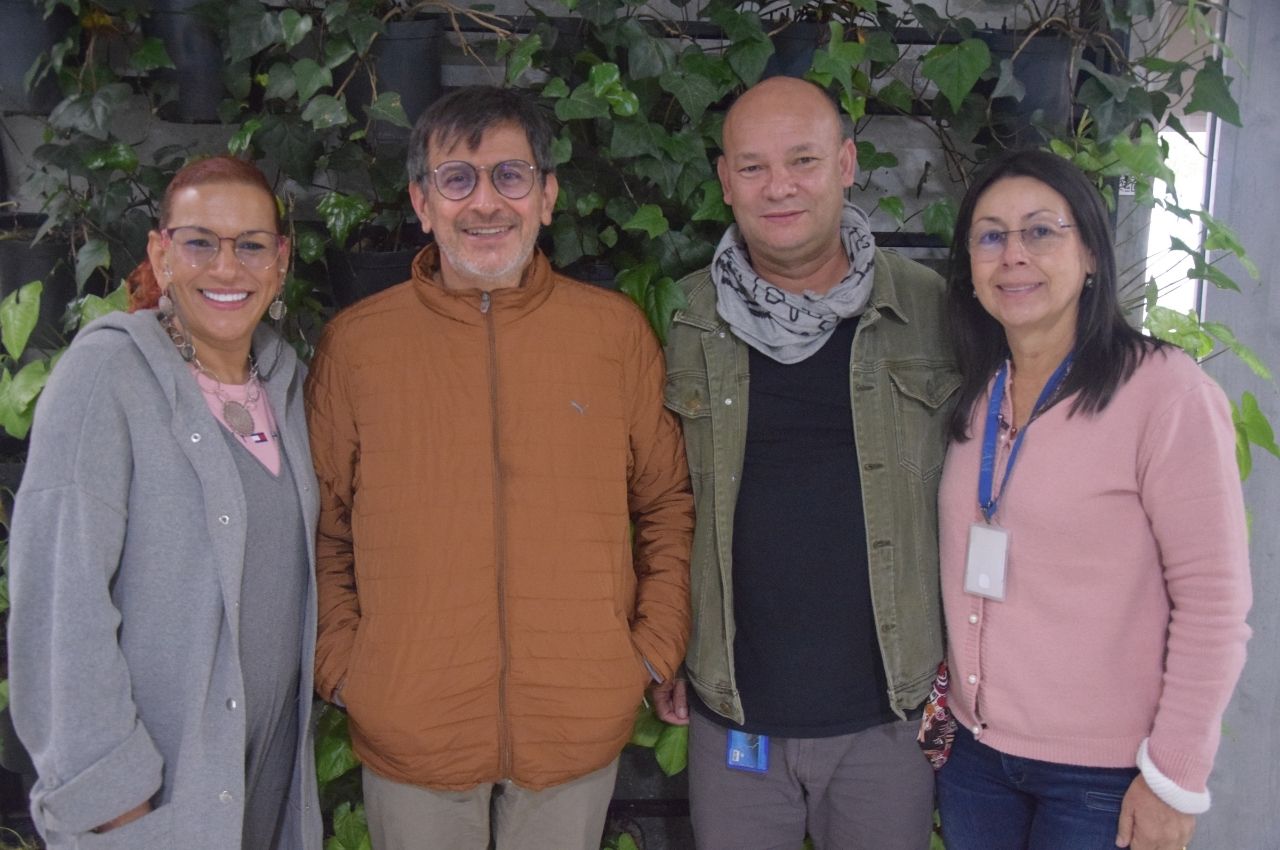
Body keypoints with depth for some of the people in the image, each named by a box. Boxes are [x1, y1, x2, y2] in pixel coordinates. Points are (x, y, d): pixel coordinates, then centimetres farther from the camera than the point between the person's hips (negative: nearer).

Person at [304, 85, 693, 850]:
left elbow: (668, 504, 6)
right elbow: (323, 532, 5)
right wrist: (339, 664, -3)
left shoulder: (617, 330, -1)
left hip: (582, 722, 1)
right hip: (408, 725, 0)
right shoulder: (354, 342, -3)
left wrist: (656, 649, -1)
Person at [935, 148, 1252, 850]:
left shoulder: (1166, 392, -15)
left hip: (1104, 777, -5)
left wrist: (1174, 779, -13)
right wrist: (941, 702, 6)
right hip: (973, 750, 5)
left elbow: (1215, 603, -14)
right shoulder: (975, 399, 4)